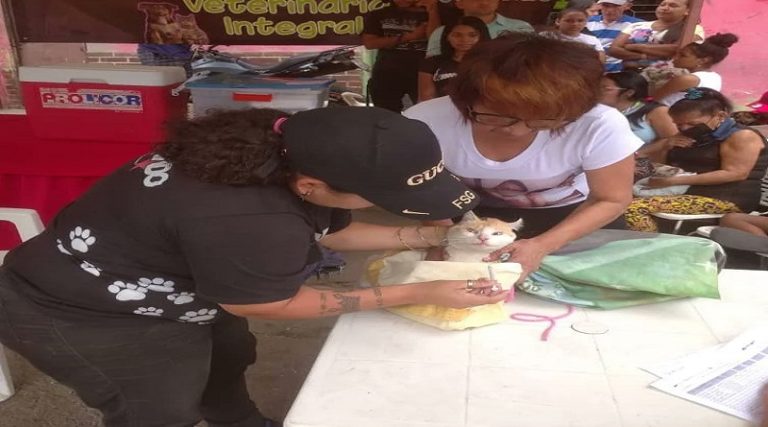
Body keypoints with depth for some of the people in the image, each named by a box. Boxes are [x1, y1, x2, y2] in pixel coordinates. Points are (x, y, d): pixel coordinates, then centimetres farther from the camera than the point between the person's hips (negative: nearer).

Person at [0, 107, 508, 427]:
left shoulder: (291, 154, -14)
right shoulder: (247, 222, -42)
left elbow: (332, 231, 2)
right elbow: (265, 304, -25)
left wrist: (435, 235, -4)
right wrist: (418, 293, -24)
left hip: (150, 283, 9)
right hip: (71, 313, -9)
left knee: (227, 356, 23)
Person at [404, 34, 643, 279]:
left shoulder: (599, 126, -31)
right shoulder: (425, 123, -31)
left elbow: (612, 200, -14)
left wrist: (542, 246, -27)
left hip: (569, 216, 1)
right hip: (473, 216, 0)